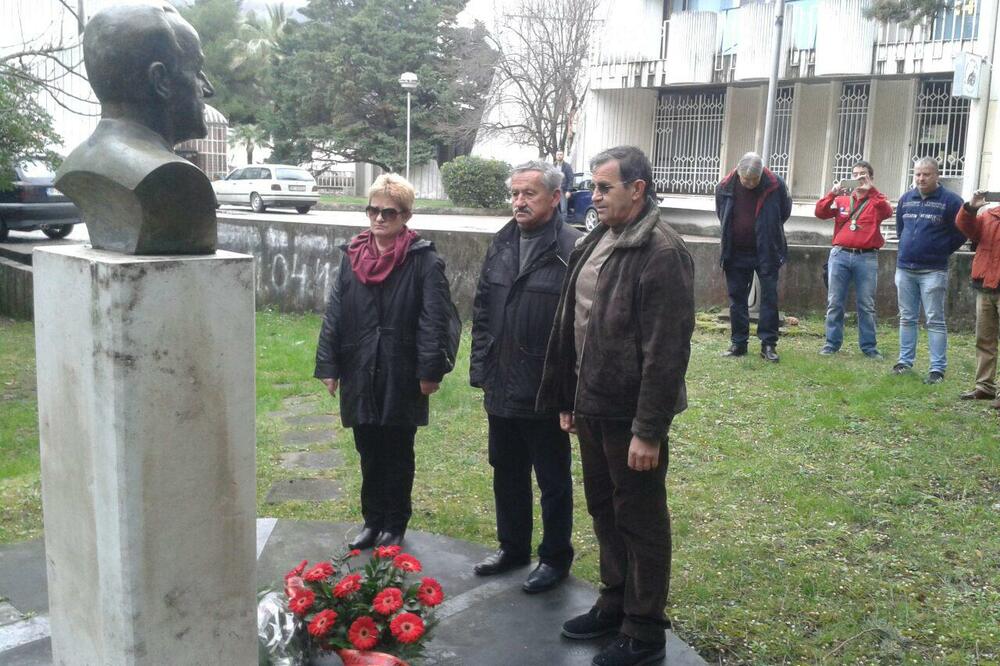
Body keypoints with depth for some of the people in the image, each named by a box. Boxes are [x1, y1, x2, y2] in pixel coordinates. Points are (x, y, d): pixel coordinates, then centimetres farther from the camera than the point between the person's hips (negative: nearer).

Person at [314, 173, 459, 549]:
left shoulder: (424, 261, -9)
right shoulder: (353, 256, 5)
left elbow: (434, 320, -12)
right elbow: (334, 315, 6)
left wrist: (430, 370, -15)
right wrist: (329, 367, 3)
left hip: (401, 376, -4)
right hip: (360, 375, 4)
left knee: (397, 455, 11)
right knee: (369, 453, 15)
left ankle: (395, 525, 25)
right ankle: (372, 520, 31)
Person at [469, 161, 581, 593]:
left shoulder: (572, 249, -15)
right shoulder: (501, 245, 8)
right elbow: (482, 310, 13)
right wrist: (480, 366, 9)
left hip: (545, 394, -7)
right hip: (501, 390, 7)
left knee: (553, 480, 10)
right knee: (507, 474, 20)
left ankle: (556, 558, 27)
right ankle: (513, 547, 38)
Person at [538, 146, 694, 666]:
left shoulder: (662, 253, -18)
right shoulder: (594, 243, 9)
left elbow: (666, 351, -21)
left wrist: (649, 429, -21)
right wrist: (567, 399, 14)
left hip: (631, 415, -8)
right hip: (592, 407, 8)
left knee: (641, 520, 6)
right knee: (603, 510, 20)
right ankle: (614, 603, 38)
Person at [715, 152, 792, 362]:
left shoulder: (776, 186, -13)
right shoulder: (725, 187, -8)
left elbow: (785, 212, 6)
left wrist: (769, 232, 8)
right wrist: (732, 233, 10)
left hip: (766, 252, -2)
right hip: (736, 253, 2)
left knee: (769, 296, -1)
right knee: (737, 297, 8)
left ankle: (768, 344, 4)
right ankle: (738, 343, 16)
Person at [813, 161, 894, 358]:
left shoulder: (875, 201, 9)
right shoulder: (841, 200, 13)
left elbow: (887, 212, -13)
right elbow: (820, 212, -2)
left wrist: (870, 190, -18)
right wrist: (833, 193, -16)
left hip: (867, 258, -1)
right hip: (840, 255, 1)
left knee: (866, 305, 2)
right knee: (834, 303, 3)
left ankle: (869, 346, 7)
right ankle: (832, 343, 9)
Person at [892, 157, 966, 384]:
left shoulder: (950, 201, -7)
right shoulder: (906, 199, 9)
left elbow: (960, 233, -3)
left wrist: (941, 252, 5)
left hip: (933, 272, -5)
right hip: (904, 269, 5)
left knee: (935, 321, -3)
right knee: (907, 318, 11)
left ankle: (938, 368, -1)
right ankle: (905, 361, 20)